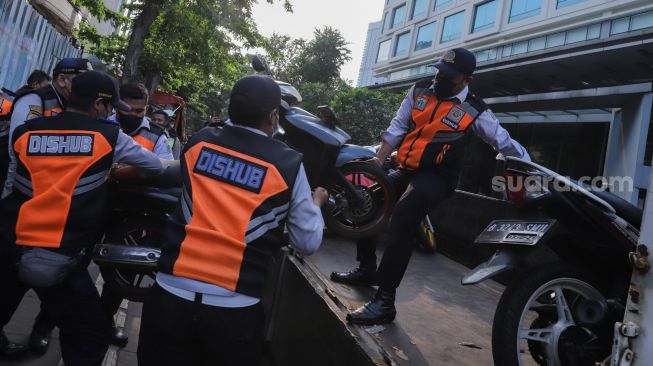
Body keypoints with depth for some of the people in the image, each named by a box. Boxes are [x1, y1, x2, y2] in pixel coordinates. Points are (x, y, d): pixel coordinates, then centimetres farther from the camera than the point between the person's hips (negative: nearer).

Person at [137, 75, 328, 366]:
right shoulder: (288, 164, -7)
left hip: (171, 295, 2)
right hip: (235, 310, -1)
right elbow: (308, 243, 1)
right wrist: (316, 204, 20)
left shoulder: (198, 141, 1)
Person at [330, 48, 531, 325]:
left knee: (402, 218, -31)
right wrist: (378, 160, 1)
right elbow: (397, 127, 8)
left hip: (436, 178, -6)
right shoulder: (420, 90, 7)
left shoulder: (474, 110, -4)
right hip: (407, 171, 6)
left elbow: (506, 143, 2)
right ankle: (366, 270, 23)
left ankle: (385, 301, -29)